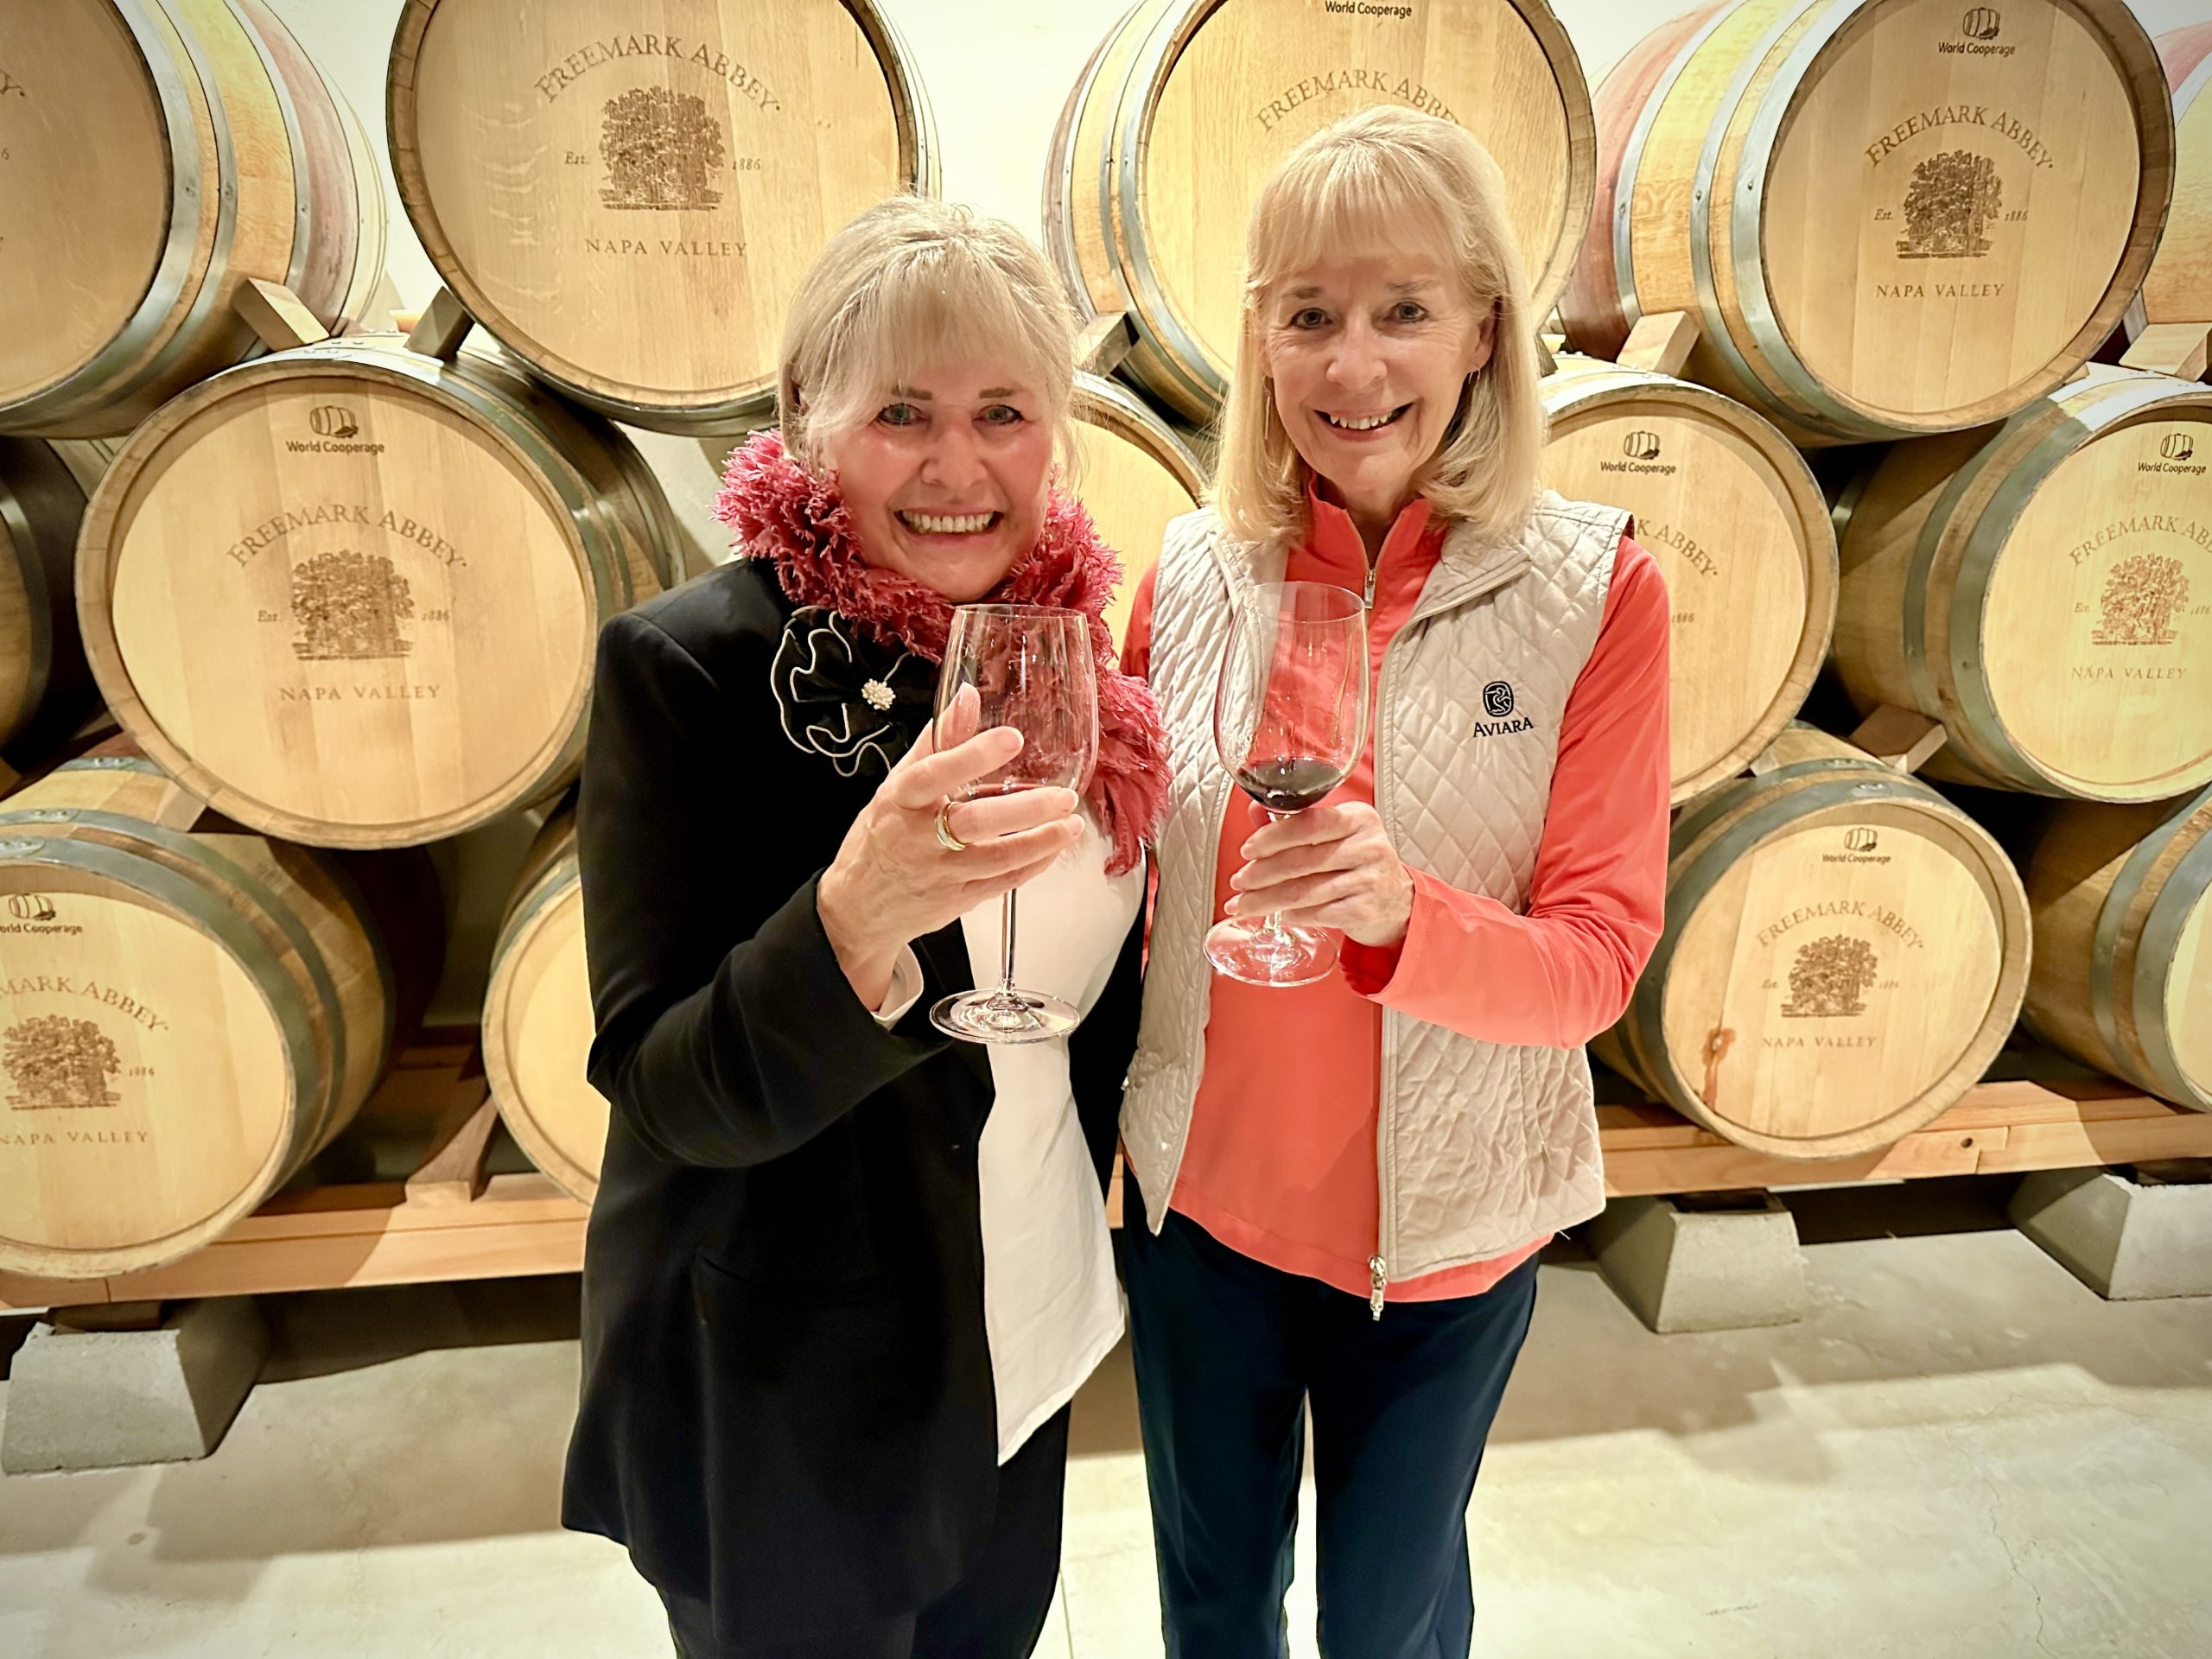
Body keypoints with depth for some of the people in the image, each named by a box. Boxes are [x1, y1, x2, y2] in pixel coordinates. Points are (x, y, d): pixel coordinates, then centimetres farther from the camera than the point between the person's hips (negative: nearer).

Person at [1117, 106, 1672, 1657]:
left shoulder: (1597, 587, -13)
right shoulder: (1195, 569, -6)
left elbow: (1599, 959, -15)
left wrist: (1400, 914, -33)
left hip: (1443, 1230, -2)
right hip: (1200, 1194, 2)